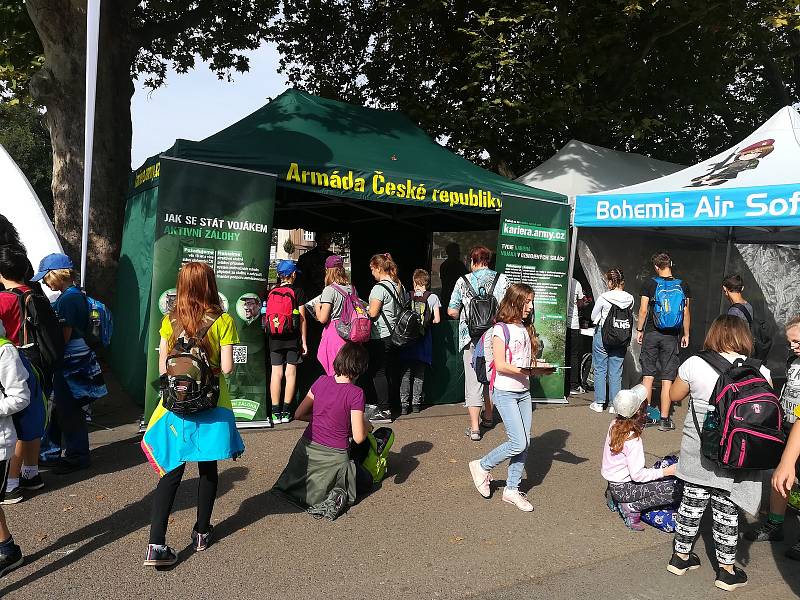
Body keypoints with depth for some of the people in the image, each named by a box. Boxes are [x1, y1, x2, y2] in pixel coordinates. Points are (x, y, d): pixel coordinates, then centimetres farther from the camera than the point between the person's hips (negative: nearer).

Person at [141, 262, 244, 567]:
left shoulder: (169, 321, -3)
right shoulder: (222, 321, -10)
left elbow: (162, 368, -1)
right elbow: (227, 367, -13)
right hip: (211, 405, -2)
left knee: (172, 472, 6)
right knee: (208, 468, 14)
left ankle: (156, 545, 2)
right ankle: (202, 532, 28)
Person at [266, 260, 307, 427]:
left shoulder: (271, 292, 5)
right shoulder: (297, 291, -2)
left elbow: (267, 315, 7)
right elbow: (302, 318, -2)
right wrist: (304, 341, 2)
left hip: (274, 337, 2)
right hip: (292, 337, -2)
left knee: (276, 373, 4)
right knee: (290, 372, 4)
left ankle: (276, 413, 5)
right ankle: (286, 412, 6)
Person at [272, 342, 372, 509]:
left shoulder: (322, 381, -1)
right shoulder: (356, 393, -16)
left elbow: (299, 414, 8)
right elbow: (358, 437, -16)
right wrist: (367, 425, 5)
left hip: (306, 448, 6)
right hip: (334, 456, -5)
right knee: (366, 480, 20)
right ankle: (339, 493, -5)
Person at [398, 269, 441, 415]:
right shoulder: (433, 297, 0)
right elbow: (437, 320, -2)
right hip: (423, 339, 0)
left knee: (405, 373, 6)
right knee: (419, 375, 10)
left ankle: (404, 405, 4)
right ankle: (416, 404, 12)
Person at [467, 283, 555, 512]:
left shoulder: (526, 329, 12)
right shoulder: (501, 329, -11)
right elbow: (500, 364, -16)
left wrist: (539, 369, -3)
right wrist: (523, 370, -27)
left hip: (523, 391, 7)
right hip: (505, 392, -7)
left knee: (525, 443, 6)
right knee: (518, 443, -10)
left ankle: (512, 489, 18)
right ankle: (482, 467, 12)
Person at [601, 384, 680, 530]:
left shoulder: (615, 425, -3)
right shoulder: (633, 440, -26)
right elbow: (638, 474, -25)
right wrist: (666, 471, -17)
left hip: (613, 483, 9)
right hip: (623, 489, -8)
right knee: (677, 490, -11)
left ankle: (618, 499, 12)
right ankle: (633, 507, -6)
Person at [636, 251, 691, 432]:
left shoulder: (649, 283, -3)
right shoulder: (683, 286, 1)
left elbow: (643, 310, -4)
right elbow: (686, 313, 3)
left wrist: (639, 330, 7)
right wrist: (686, 335, 12)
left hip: (651, 334, -1)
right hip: (671, 336, 1)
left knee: (648, 376, 7)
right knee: (667, 379, 4)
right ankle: (664, 419, 6)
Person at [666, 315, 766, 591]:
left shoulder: (694, 364, -11)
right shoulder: (760, 371, -10)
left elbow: (674, 395, 4)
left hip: (697, 451, 1)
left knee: (692, 501, 15)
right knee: (726, 509, 11)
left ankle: (681, 556, 31)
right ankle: (727, 570, 25)